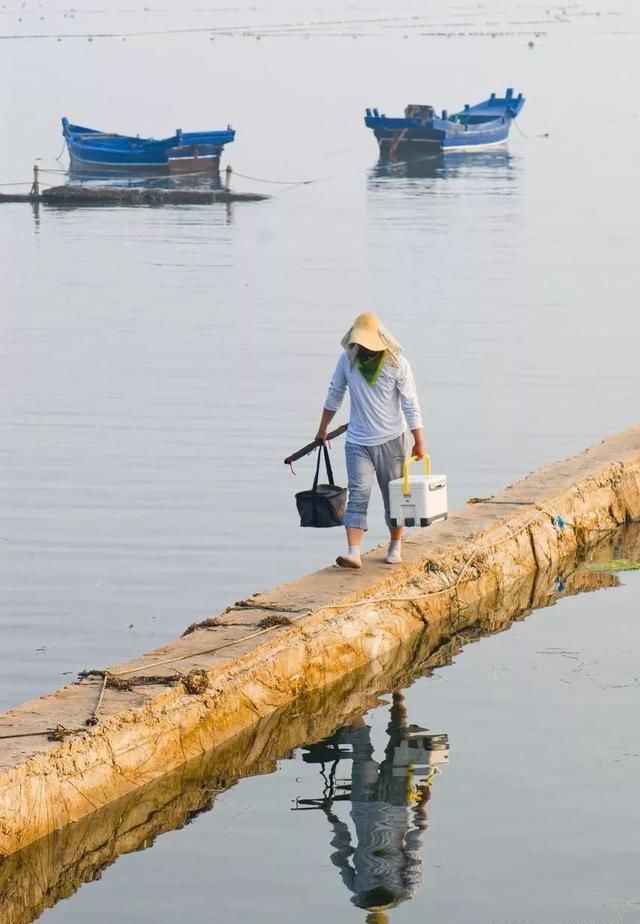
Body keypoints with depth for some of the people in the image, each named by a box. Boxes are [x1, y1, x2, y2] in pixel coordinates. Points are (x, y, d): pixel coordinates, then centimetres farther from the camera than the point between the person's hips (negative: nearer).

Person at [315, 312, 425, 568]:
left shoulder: (396, 363, -10)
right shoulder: (347, 360, -3)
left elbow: (410, 404, -8)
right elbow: (335, 395, 11)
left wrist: (419, 441, -11)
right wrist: (322, 429, 18)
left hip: (391, 439, -1)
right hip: (358, 441, 1)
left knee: (394, 496, 9)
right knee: (357, 495, -11)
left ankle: (396, 546, 26)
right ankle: (353, 553, -19)